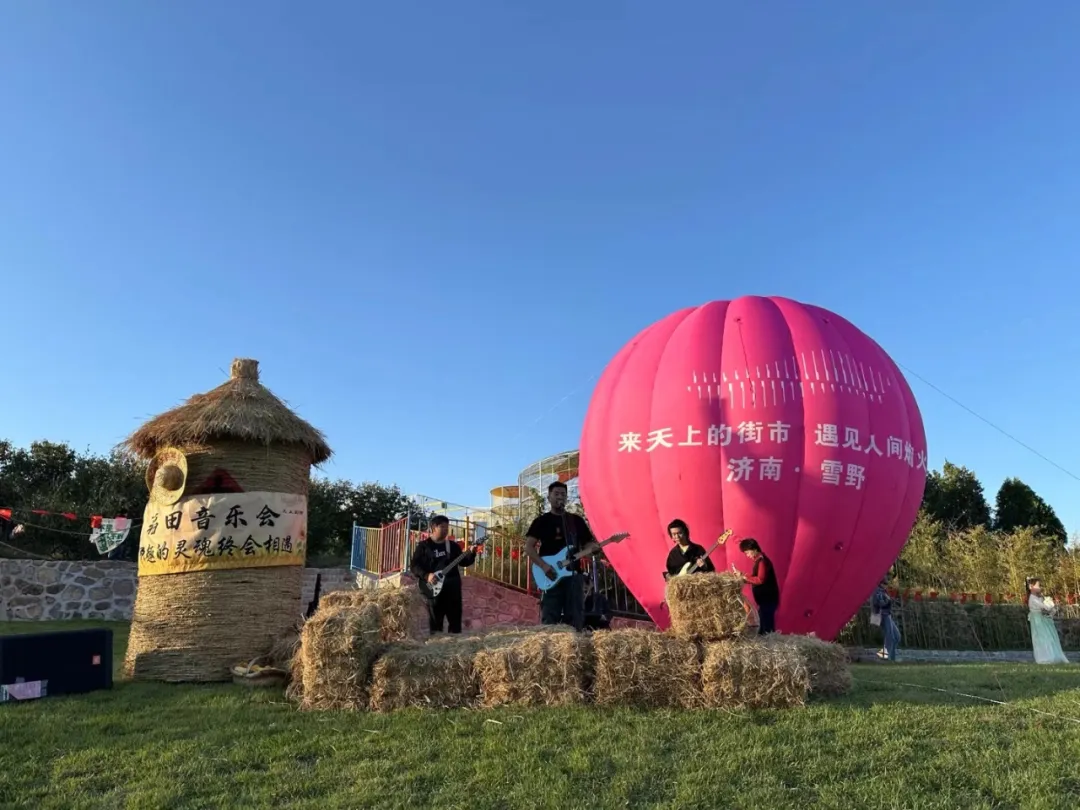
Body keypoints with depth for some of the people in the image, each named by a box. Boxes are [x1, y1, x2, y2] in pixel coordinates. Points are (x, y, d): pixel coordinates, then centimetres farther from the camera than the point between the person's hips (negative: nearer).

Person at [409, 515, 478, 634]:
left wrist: (471, 553, -4)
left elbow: (463, 562, 14)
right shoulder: (424, 545, 0)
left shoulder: (453, 546, 13)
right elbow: (414, 565, -5)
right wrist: (426, 576, -19)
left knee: (456, 620, 6)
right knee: (435, 621, 1)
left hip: (453, 587, 4)